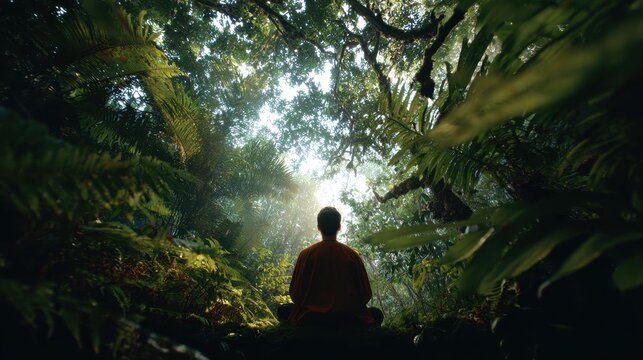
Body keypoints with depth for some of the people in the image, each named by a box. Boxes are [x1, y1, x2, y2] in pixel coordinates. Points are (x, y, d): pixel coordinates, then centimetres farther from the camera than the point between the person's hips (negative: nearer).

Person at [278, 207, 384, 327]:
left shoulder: (306, 254, -3)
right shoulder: (352, 255, -2)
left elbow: (295, 294, 0)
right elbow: (366, 294, 2)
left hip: (310, 320, 0)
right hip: (349, 319, 0)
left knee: (283, 310, 27)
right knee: (376, 313, 28)